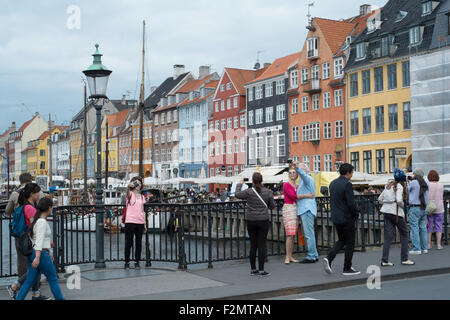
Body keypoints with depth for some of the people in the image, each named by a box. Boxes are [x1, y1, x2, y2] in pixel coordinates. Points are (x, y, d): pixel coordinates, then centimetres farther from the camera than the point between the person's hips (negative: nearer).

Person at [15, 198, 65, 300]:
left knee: (30, 281, 9)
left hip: (34, 253, 9)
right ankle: (59, 298, 14)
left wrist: (48, 252, 28)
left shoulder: (37, 220, 13)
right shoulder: (42, 222, -15)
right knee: (53, 279, 5)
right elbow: (39, 240, -24)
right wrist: (37, 257, -29)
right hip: (41, 254, -9)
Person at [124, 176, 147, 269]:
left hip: (140, 222, 5)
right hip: (130, 221, -4)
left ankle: (137, 262, 14)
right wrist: (129, 185, -50)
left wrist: (145, 224, 13)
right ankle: (127, 262, 7)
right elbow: (128, 190, -26)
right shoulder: (130, 194, 0)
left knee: (138, 243, 5)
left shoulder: (142, 197, 15)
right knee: (128, 243, -1)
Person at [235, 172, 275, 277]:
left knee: (253, 245, 9)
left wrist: (239, 184, 27)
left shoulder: (248, 192, -8)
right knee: (262, 245, 0)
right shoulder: (268, 192, -5)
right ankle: (261, 270, 0)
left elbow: (237, 194, 11)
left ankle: (253, 269, 15)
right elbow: (272, 206, 3)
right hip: (263, 221, -1)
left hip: (251, 221, 1)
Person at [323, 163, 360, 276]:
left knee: (341, 241, 19)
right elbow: (351, 203, -20)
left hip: (335, 218, 8)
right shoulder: (347, 184, -17)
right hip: (347, 218, -7)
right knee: (350, 243, 6)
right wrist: (356, 215, -5)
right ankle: (347, 269, 11)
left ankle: (329, 258, -1)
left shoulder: (332, 183, 8)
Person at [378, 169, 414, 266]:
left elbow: (380, 199, 14)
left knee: (388, 237, 5)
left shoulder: (389, 185, 14)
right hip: (396, 213, -7)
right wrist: (403, 205, -3)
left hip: (387, 212, 7)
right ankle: (404, 259, 11)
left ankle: (384, 260, 0)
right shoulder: (399, 186, -8)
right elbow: (399, 200, -21)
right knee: (404, 234, 8)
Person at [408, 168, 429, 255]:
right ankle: (424, 248, 13)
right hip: (424, 208, 6)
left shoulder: (413, 183, -9)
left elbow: (407, 192, 4)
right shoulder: (425, 183, 9)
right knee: (423, 228, 11)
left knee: (414, 228, -4)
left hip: (415, 208, -6)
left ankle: (416, 249, -7)